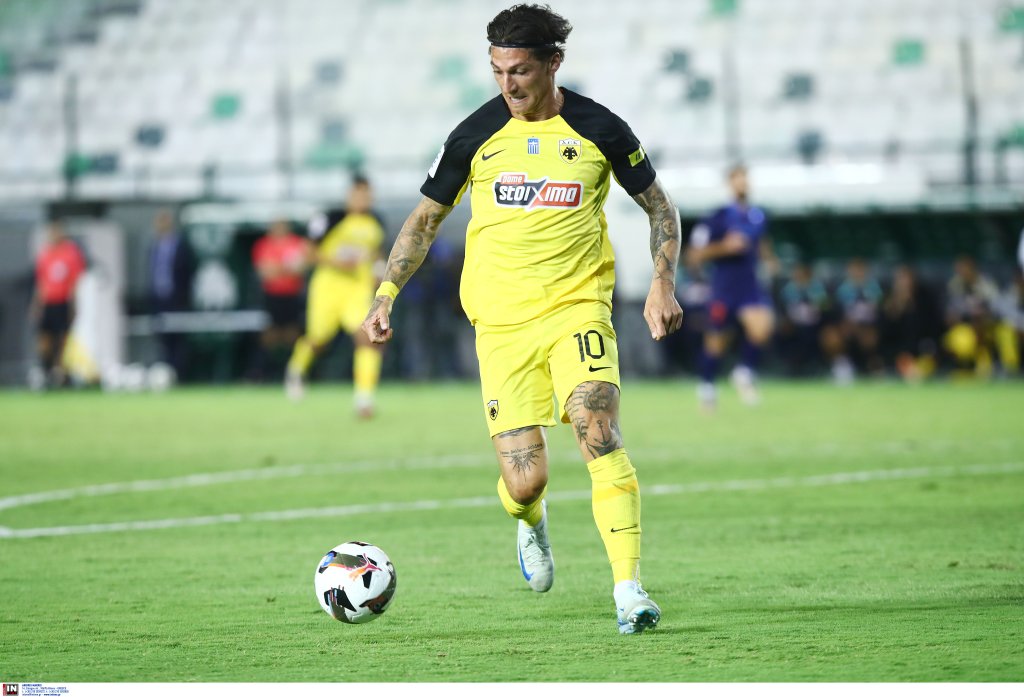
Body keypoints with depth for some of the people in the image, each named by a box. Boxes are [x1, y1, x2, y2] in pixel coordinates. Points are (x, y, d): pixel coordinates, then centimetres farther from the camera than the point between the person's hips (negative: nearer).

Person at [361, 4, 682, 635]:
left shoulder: (598, 129, -1)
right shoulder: (476, 135, 2)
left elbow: (660, 207, 11)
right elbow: (427, 217, 15)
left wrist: (663, 284, -3)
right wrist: (386, 294, 6)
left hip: (578, 306, -1)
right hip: (501, 320, 1)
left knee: (598, 433, -25)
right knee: (524, 481, -6)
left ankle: (629, 588, -23)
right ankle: (532, 522, 33)